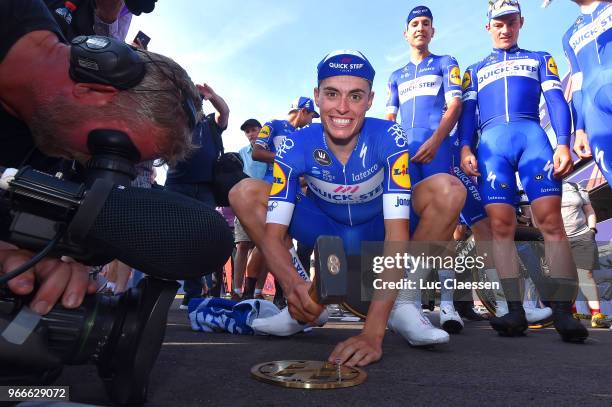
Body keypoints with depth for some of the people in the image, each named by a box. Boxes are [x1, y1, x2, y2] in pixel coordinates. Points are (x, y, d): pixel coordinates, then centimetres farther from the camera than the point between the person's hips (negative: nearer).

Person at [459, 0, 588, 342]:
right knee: (501, 226, -11)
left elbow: (557, 102, 11)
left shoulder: (540, 59, 26)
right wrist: (465, 149, -3)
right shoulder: (475, 70, 29)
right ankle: (516, 309, -11)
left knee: (551, 220, -15)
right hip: (491, 142, 1)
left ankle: (563, 311, -13)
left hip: (532, 137, 0)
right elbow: (467, 112, 16)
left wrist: (563, 144, -6)